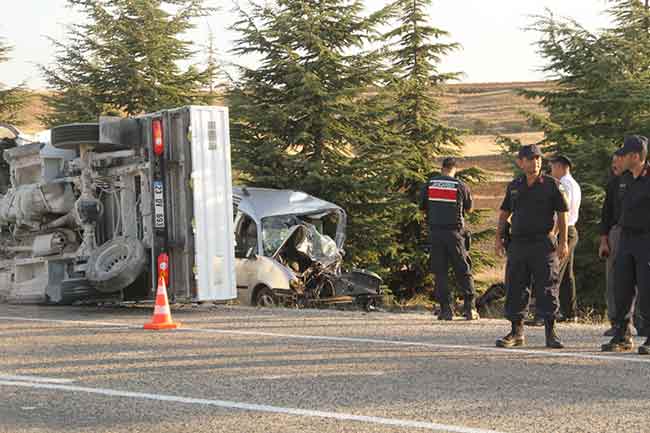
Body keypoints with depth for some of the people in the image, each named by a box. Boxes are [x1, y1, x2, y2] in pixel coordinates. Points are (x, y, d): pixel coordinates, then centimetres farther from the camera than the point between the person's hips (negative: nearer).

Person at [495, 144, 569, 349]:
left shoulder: (551, 185, -1)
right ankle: (516, 332, 13)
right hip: (518, 243, 4)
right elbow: (504, 212, 19)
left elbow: (562, 214, -1)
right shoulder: (514, 186, 11)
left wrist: (563, 242, -7)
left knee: (547, 288, -4)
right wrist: (498, 237, 11)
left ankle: (551, 332, 2)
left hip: (544, 243, -4)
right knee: (515, 288, 4)